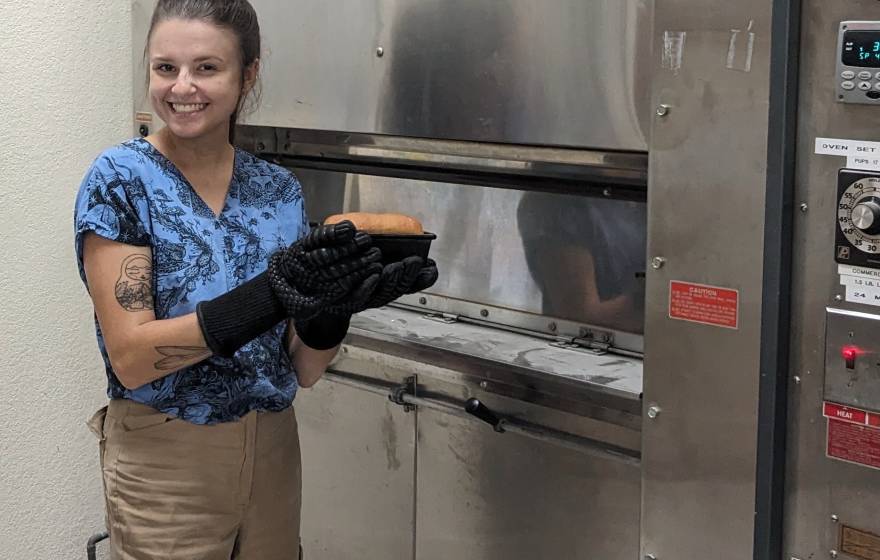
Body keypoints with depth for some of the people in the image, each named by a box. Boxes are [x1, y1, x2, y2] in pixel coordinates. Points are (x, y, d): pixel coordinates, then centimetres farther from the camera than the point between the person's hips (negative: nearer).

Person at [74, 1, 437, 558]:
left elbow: (305, 368, 0)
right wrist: (269, 295, -29)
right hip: (163, 461, -4)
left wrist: (331, 305, -22)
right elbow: (130, 357, -18)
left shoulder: (280, 188, 1)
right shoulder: (120, 180, -10)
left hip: (274, 450, 4)